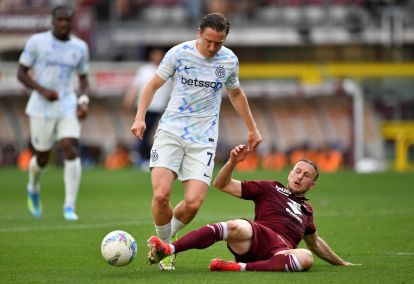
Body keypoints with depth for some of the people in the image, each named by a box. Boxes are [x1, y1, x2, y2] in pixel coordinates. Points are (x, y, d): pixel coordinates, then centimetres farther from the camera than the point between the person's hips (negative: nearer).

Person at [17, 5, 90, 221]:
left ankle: (69, 206, -13)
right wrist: (43, 90, -17)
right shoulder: (37, 42, -4)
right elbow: (21, 72, -2)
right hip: (42, 108, -2)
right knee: (42, 157, 7)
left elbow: (83, 79, 15)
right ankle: (33, 188, 41)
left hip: (67, 107, 2)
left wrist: (84, 100, -4)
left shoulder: (80, 47, 5)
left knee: (71, 151, -16)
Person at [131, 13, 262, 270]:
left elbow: (236, 94, 23)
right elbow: (153, 85, 7)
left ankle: (169, 236, 16)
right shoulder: (178, 53, -4)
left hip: (203, 139, 1)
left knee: (193, 202, -15)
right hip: (171, 131, -1)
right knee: (161, 194, -18)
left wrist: (252, 129, 28)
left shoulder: (230, 60, 4)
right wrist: (140, 118, -7)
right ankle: (164, 245, 8)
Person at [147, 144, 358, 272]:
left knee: (306, 257, -35)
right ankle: (167, 249, -54)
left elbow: (314, 242, 49)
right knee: (238, 228, -40)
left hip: (281, 250, 2)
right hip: (257, 235, -2)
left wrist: (340, 263, 51)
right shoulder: (269, 189, 23)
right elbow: (222, 185, 16)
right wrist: (232, 162, -2)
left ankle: (240, 267, -44)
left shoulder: (306, 209, 35)